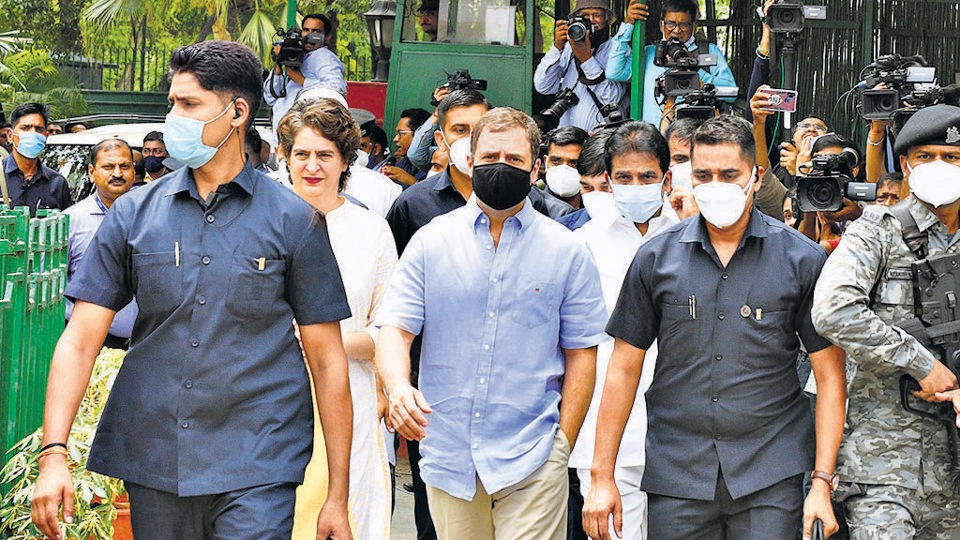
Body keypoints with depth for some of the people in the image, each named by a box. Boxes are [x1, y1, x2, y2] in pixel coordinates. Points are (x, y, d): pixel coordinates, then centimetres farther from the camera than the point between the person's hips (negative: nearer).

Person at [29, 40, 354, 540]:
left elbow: (326, 359, 2)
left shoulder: (294, 221, 1)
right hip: (151, 466, 3)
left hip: (257, 468, -2)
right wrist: (53, 455, -12)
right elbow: (80, 340, 2)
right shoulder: (133, 214, 6)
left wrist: (337, 497, -1)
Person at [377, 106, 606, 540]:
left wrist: (562, 443, -1)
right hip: (447, 454, 2)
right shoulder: (431, 241, 6)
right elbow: (395, 329, 1)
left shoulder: (566, 252, 3)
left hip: (530, 461, -1)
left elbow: (580, 353, 5)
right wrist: (398, 387, -20)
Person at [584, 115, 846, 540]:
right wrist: (602, 475, 3)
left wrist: (822, 482, -6)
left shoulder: (801, 259, 0)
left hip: (770, 477, -1)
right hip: (675, 479, 1)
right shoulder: (656, 258, 4)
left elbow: (829, 374, 0)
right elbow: (625, 366, 7)